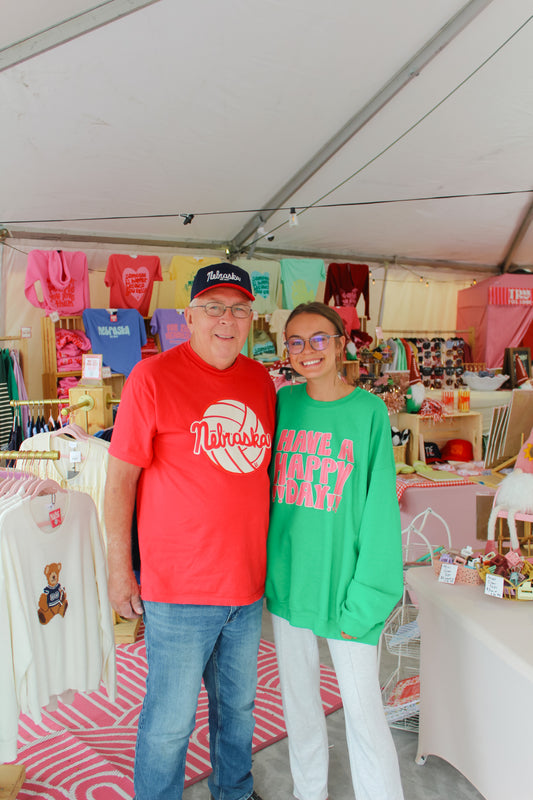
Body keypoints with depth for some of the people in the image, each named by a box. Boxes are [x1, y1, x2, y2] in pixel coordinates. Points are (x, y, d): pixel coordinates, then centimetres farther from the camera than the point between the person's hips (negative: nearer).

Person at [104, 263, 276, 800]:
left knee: (238, 704, 24)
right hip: (178, 591, -5)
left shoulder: (261, 381, 5)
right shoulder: (153, 376, -12)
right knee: (169, 722, 10)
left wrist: (271, 558, 14)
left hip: (248, 583, 6)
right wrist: (119, 571, -9)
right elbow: (120, 478, -10)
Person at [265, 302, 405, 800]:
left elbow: (379, 507, -9)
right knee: (298, 699, 20)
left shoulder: (368, 410, -9)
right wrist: (266, 569, 5)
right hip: (287, 580, 4)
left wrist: (366, 599, -12)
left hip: (343, 581, -4)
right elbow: (265, 484, 7)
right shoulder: (283, 402, 1)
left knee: (363, 711, 6)